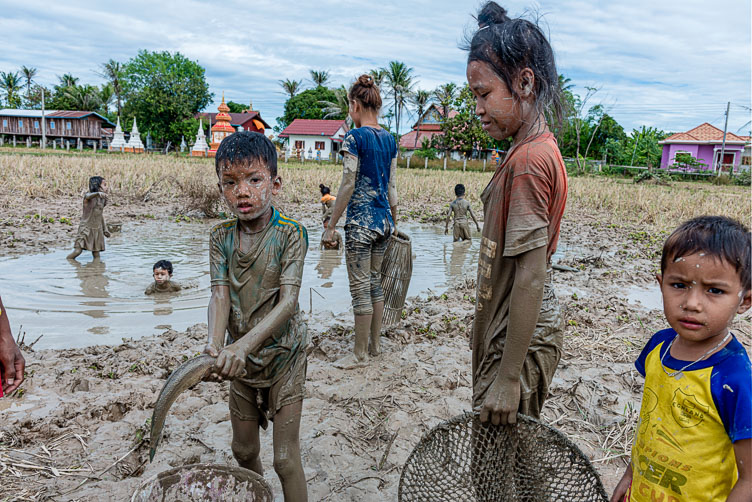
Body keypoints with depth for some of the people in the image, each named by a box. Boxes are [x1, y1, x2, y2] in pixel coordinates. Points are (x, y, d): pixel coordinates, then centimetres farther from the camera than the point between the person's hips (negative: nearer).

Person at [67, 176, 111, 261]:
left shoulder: (102, 199, 8)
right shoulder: (88, 195, -9)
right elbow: (88, 196, -36)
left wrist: (105, 229, 18)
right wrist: (98, 193, -57)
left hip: (97, 229, 5)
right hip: (86, 228, -5)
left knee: (96, 254, 2)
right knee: (78, 250, -10)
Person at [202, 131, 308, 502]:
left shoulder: (290, 234, -18)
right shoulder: (221, 237, -5)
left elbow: (288, 301, -26)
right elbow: (220, 295, -15)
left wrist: (245, 343, -39)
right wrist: (215, 345, -34)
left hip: (282, 354, -4)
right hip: (241, 358, 5)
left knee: (285, 459, 1)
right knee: (243, 450, 21)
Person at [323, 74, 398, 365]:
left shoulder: (354, 137, -12)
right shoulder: (389, 139, 9)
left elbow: (348, 186, -15)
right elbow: (392, 186, 12)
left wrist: (331, 225, -9)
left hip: (361, 221, -7)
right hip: (383, 220, 7)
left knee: (360, 288, 1)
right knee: (375, 282, 17)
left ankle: (360, 354, 11)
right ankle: (375, 344, 28)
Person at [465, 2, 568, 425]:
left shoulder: (527, 159, -22)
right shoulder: (543, 147, 8)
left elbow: (531, 277, -24)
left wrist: (508, 379, -19)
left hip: (521, 339, -9)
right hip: (519, 330, 9)